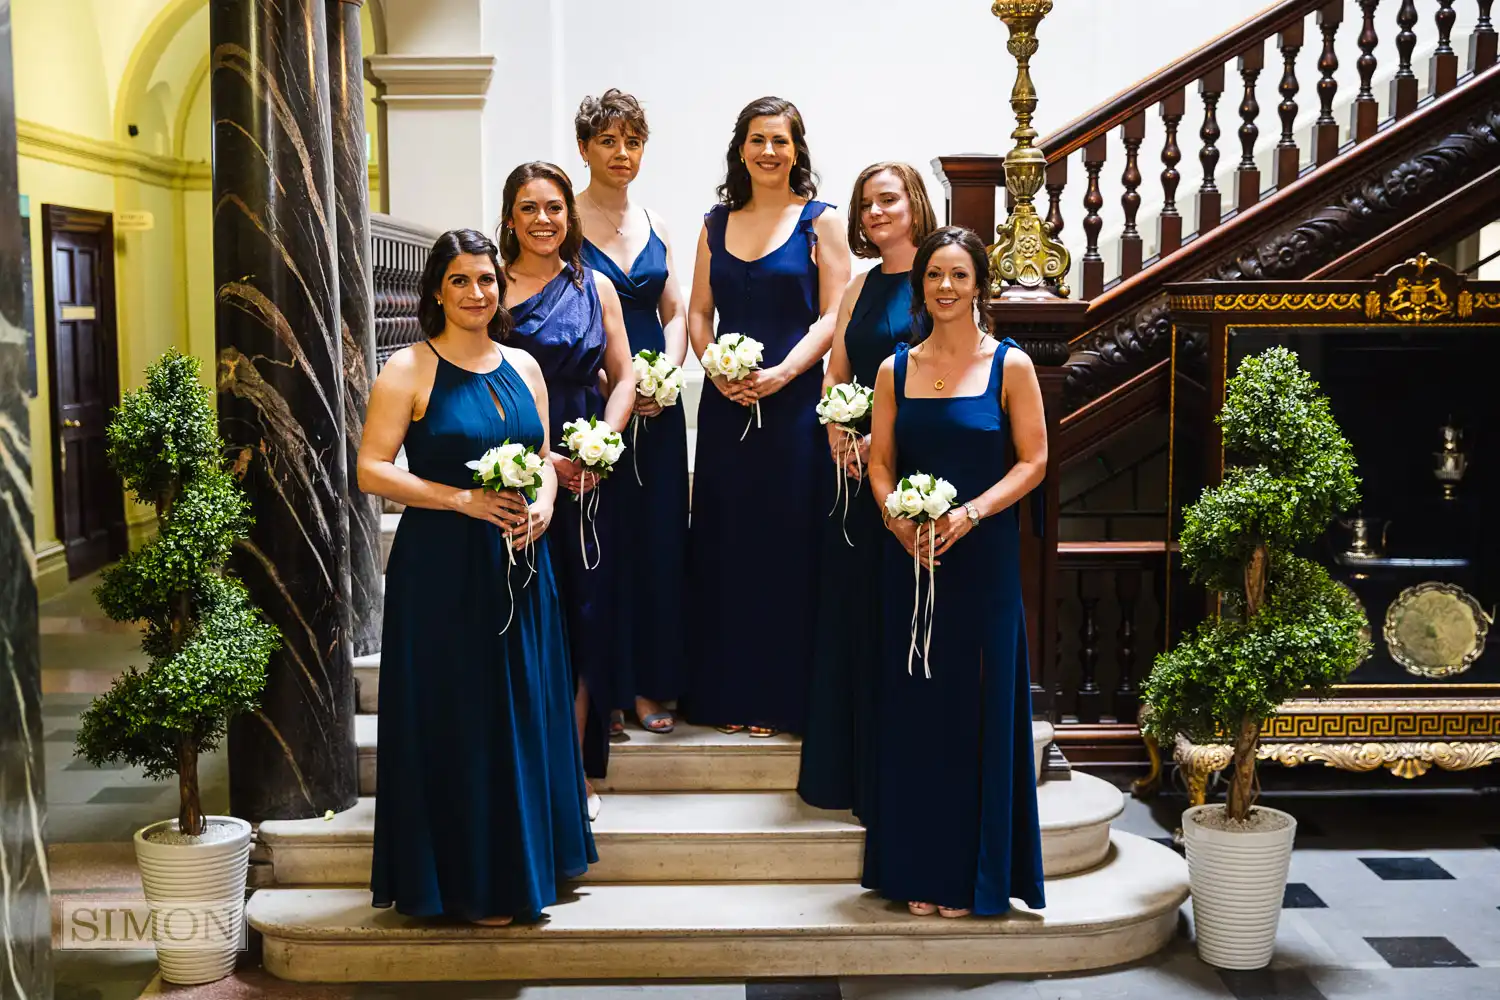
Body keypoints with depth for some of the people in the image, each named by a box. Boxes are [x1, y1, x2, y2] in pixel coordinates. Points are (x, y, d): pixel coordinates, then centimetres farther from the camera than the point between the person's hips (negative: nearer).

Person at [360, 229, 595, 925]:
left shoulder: (522, 367, 11)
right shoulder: (409, 370, -5)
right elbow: (372, 470, -11)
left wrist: (543, 503, -5)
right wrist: (464, 500, -18)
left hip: (519, 566, 5)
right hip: (441, 571, -5)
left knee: (523, 712, 11)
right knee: (456, 719, 1)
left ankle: (523, 864, 27)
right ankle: (469, 881, 14)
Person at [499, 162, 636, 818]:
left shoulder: (596, 287, 11)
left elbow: (623, 377, 10)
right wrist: (539, 457, -13)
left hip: (588, 473, 2)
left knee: (588, 615, 1)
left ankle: (580, 770, 11)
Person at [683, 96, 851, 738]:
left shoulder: (820, 222, 1)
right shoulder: (717, 223, 12)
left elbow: (833, 316, -5)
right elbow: (698, 311, 11)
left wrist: (782, 373, -17)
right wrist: (716, 369, -7)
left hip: (793, 402, -4)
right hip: (726, 404, 4)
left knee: (787, 542, -1)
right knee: (723, 542, 6)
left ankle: (782, 695, 9)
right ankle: (725, 692, 17)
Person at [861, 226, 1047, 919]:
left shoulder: (1010, 366, -1)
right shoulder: (896, 369, 8)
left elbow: (1033, 461, -3)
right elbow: (880, 464, 8)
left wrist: (972, 512, -16)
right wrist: (898, 520, -11)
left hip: (983, 557, -3)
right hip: (911, 556, 3)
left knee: (978, 707, 3)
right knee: (914, 707, 7)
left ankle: (973, 873, 15)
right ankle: (919, 870, 18)